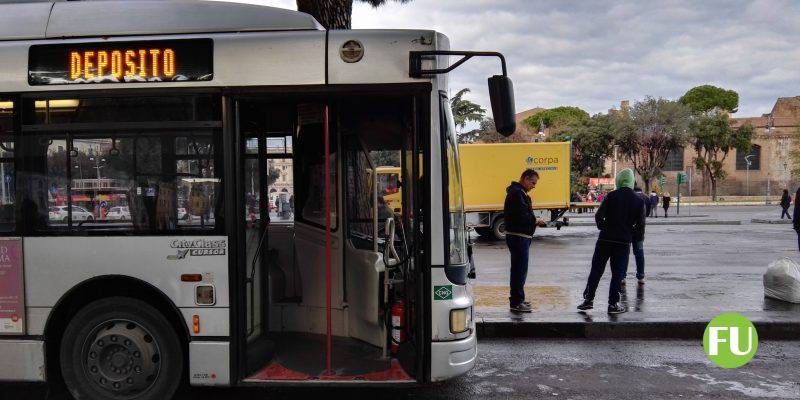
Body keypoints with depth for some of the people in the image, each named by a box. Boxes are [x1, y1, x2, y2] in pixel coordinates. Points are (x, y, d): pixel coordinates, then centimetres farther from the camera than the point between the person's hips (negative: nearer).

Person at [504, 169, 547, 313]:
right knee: (520, 269, -7)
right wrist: (536, 220, -10)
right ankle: (516, 302, -2)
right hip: (518, 236, -11)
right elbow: (521, 216, -25)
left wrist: (534, 220, 4)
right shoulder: (517, 193, -16)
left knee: (519, 269, 18)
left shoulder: (520, 193, 19)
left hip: (521, 237, 11)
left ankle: (517, 298, 28)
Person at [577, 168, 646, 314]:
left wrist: (604, 229, 9)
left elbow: (599, 216, -8)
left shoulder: (611, 196, -4)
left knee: (596, 270, 9)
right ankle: (613, 304, 9)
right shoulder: (639, 201, 1)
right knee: (617, 273, 7)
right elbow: (640, 225, 0)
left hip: (604, 239, 0)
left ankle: (589, 299, 12)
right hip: (624, 242, 1)